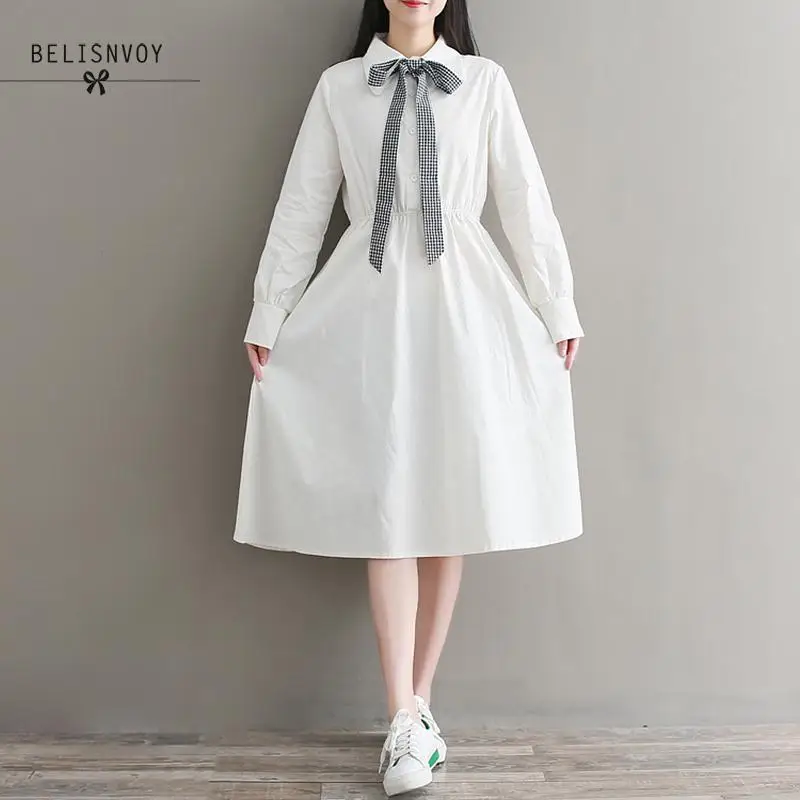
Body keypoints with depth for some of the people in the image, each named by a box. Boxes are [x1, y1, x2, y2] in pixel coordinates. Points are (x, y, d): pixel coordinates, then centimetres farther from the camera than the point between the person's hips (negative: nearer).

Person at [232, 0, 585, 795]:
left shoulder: (485, 81, 8)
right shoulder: (338, 86, 9)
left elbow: (526, 201, 6)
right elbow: (300, 206, 7)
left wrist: (559, 310, 6)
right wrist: (267, 314, 5)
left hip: (463, 302, 1)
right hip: (367, 306, 0)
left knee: (450, 503, 3)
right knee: (387, 507, -2)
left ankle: (417, 705, 17)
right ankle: (405, 719, 6)